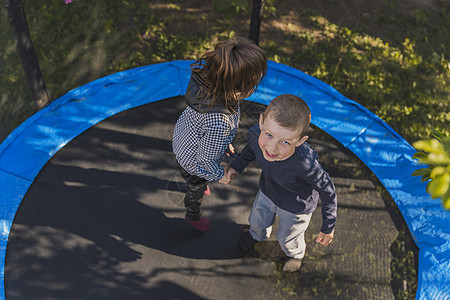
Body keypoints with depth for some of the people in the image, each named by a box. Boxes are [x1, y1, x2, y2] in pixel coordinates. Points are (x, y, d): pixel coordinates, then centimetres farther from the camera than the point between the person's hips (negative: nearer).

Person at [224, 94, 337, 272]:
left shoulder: (306, 164, -47)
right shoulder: (256, 134, -33)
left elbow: (328, 192, -26)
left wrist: (328, 228, -14)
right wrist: (238, 165, -7)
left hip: (295, 208, -4)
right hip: (267, 192, 4)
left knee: (287, 239, 27)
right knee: (258, 221, 34)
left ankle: (296, 253, 66)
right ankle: (257, 235, 73)